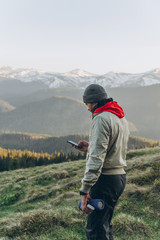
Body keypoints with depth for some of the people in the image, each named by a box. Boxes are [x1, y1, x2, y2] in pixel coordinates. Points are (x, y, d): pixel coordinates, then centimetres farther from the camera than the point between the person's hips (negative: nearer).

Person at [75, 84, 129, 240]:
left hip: (105, 180, -10)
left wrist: (85, 190, -24)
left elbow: (97, 158, -23)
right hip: (120, 176, 10)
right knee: (105, 224, 20)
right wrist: (90, 148, 18)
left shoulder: (101, 119, -16)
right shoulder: (121, 118, 15)